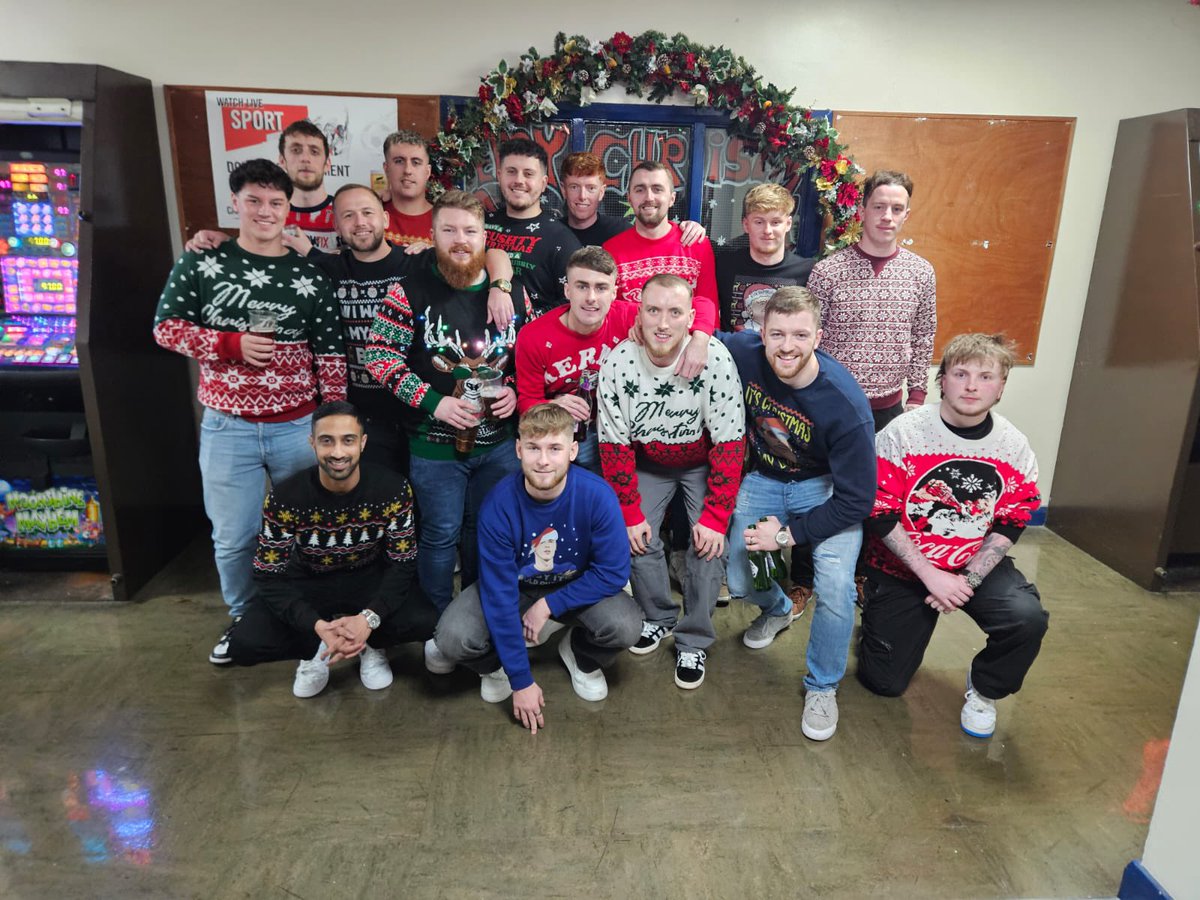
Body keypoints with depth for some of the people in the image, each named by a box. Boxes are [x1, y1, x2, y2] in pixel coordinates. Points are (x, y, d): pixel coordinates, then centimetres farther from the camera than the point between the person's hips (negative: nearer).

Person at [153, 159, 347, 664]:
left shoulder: (309, 277, 0)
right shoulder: (200, 265, 0)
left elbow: (330, 356, 0)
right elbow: (166, 328, -1)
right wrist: (232, 343, -16)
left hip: (299, 428, 0)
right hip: (228, 428, 0)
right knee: (233, 537, 11)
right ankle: (244, 619, 34)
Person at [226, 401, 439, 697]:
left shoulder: (393, 490, -20)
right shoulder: (284, 498, -21)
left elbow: (403, 564, -14)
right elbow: (269, 576, -17)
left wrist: (369, 618, -32)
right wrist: (317, 626, -33)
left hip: (370, 580, 0)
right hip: (307, 584, 1)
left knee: (426, 623, -28)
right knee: (243, 645, -23)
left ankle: (371, 643, 5)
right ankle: (315, 648, 7)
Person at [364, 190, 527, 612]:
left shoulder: (511, 291, 1)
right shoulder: (411, 291, -10)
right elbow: (379, 356, -10)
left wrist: (515, 391, -7)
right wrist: (433, 403, -18)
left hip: (498, 441, 4)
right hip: (435, 443, -3)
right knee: (441, 534, 9)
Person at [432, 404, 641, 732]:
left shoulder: (597, 495, -27)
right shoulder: (499, 505, -28)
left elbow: (613, 572, -18)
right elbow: (499, 594, -24)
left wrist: (548, 605, -21)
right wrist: (521, 681, -21)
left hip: (577, 588, 1)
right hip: (514, 587, 0)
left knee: (625, 627, -28)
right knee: (452, 638, -25)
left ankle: (582, 658, 10)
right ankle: (496, 664, 13)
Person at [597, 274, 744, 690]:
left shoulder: (715, 359, -30)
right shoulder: (617, 363, -23)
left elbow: (728, 445, -23)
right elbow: (614, 444, -13)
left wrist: (715, 518, -21)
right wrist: (630, 514, -11)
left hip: (703, 462, -2)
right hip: (647, 462, 2)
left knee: (709, 545, -13)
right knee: (638, 538, -9)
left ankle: (694, 641, 8)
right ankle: (658, 616, 19)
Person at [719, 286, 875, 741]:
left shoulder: (845, 404, -31)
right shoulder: (740, 352, -23)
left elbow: (856, 500, -23)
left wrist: (789, 533, -22)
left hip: (825, 487, -3)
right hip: (763, 478, 4)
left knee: (836, 586, -21)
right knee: (738, 579, 0)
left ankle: (823, 687, 7)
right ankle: (778, 608, 40)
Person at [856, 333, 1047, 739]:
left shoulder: (1014, 447, -7)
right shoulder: (902, 433, -17)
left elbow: (1009, 526, -4)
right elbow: (880, 515, -17)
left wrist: (968, 579, -17)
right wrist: (930, 576, -21)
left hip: (976, 565, 2)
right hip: (903, 566, -2)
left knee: (1028, 617, -27)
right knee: (884, 683, 1)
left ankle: (983, 689, 5)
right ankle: (878, 619, 36)